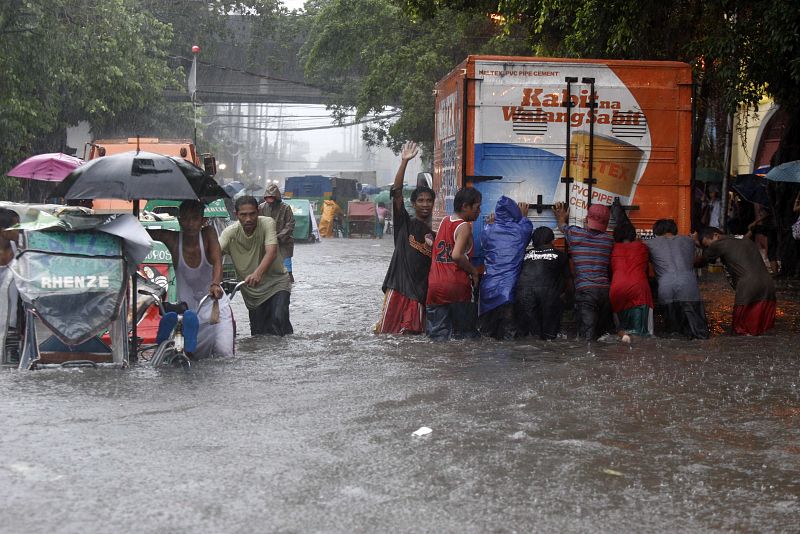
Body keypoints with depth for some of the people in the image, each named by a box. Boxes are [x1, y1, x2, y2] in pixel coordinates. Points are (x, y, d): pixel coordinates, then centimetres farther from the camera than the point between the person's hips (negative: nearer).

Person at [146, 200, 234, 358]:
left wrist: (215, 284, -45)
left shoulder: (208, 234, -12)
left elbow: (217, 262, -27)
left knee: (224, 354, -13)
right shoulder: (172, 239, -11)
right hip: (188, 308, 1)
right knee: (197, 357, 0)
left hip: (215, 303, -1)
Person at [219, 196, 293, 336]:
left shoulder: (267, 223, -18)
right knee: (258, 334, 4)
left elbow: (271, 252, -33)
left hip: (276, 282, -3)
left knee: (279, 319, -24)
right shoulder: (230, 232, -11)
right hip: (251, 290, 3)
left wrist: (257, 273, -53)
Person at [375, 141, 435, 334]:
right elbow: (396, 192, -7)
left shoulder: (434, 236, 15)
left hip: (420, 293, 4)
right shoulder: (404, 223, 4)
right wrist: (404, 162, -14)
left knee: (413, 334, 2)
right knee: (387, 332, -8)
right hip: (398, 287, -4)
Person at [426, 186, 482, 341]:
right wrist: (474, 271, -9)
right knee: (465, 333, 2)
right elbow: (456, 255, -20)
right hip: (457, 286, -6)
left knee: (438, 335, 3)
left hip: (435, 286, 6)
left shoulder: (444, 221, 14)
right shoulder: (464, 226, -7)